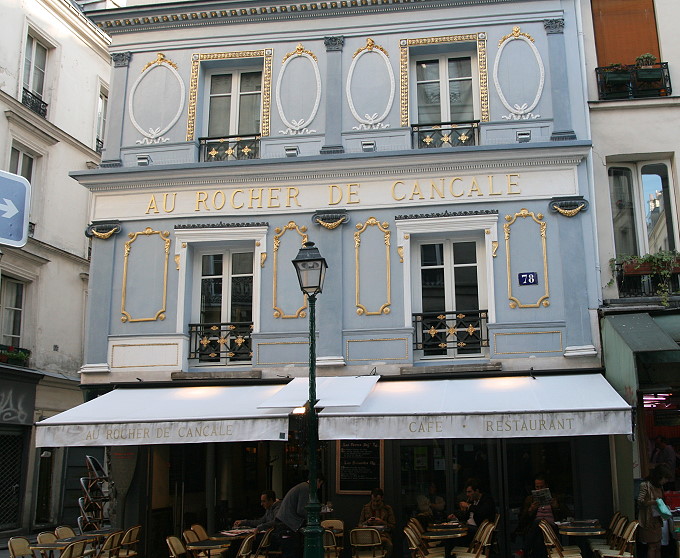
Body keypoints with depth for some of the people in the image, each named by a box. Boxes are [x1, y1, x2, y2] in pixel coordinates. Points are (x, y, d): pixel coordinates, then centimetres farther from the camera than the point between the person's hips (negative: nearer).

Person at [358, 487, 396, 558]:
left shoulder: (388, 509, 12)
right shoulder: (365, 508, 16)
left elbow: (392, 526, 10)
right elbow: (360, 525, 19)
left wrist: (382, 522, -7)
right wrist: (367, 522, -3)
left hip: (384, 534, -1)